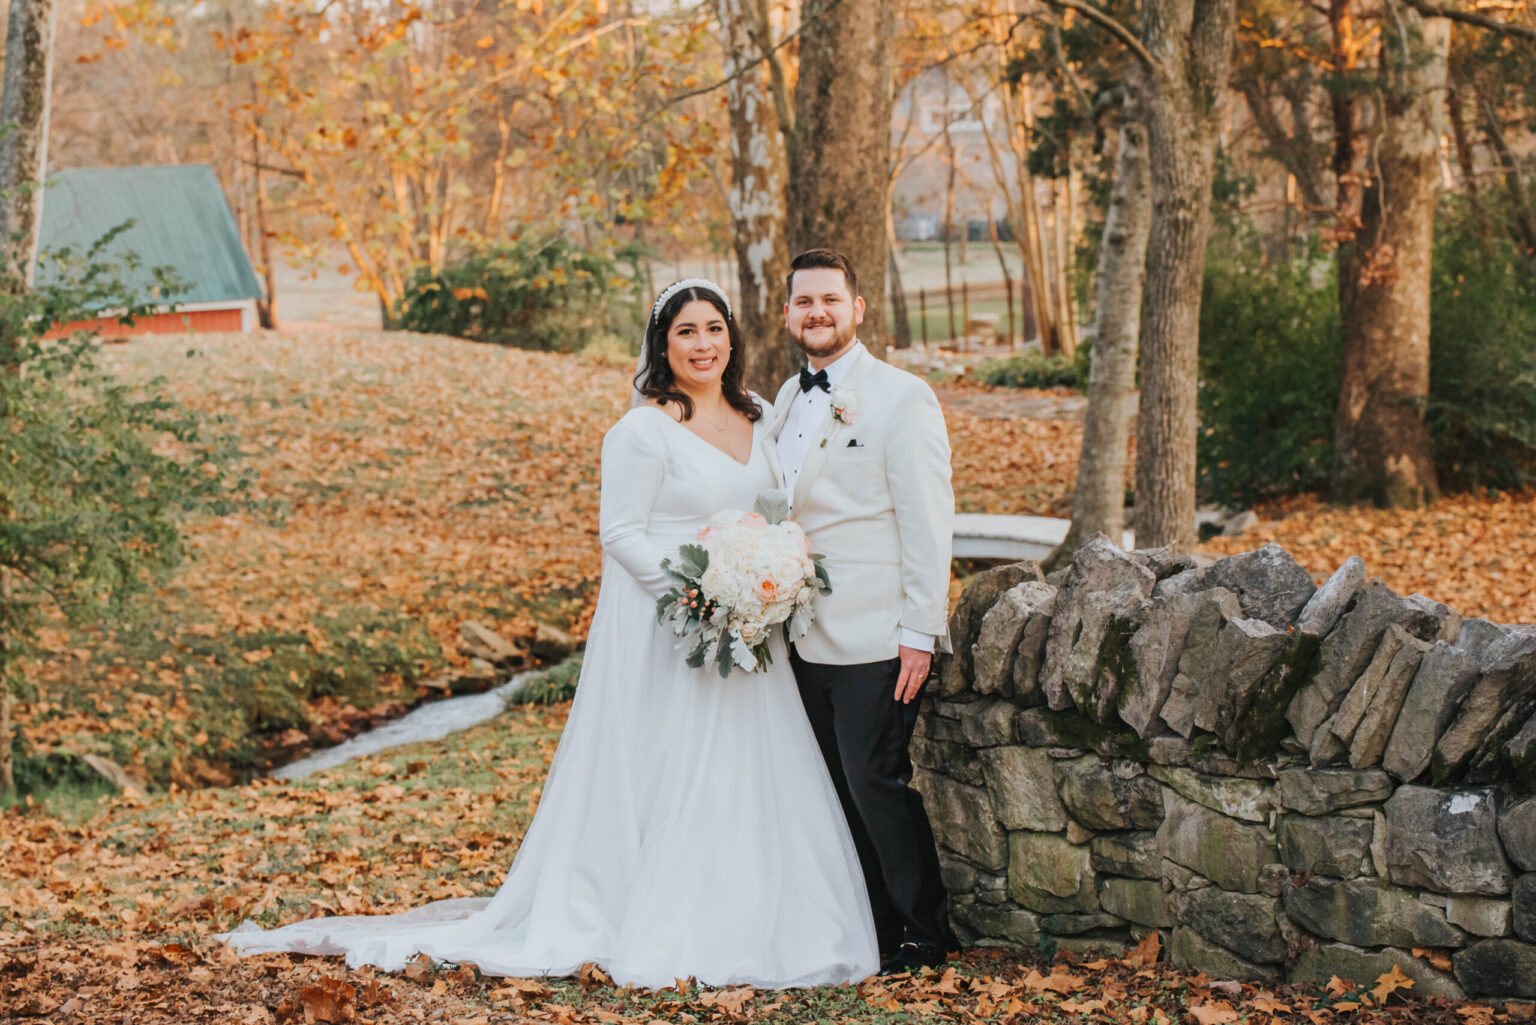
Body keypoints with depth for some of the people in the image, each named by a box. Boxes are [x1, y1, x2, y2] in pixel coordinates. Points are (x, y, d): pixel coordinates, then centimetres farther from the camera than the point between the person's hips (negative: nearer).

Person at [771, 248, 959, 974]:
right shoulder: (788, 401, 14)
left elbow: (928, 523, -11)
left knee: (875, 784, -5)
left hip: (875, 638, -7)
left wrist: (920, 634, -16)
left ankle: (925, 935, 9)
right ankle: (872, 928, 20)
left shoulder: (902, 398, -8)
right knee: (839, 790, 10)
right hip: (805, 636, 7)